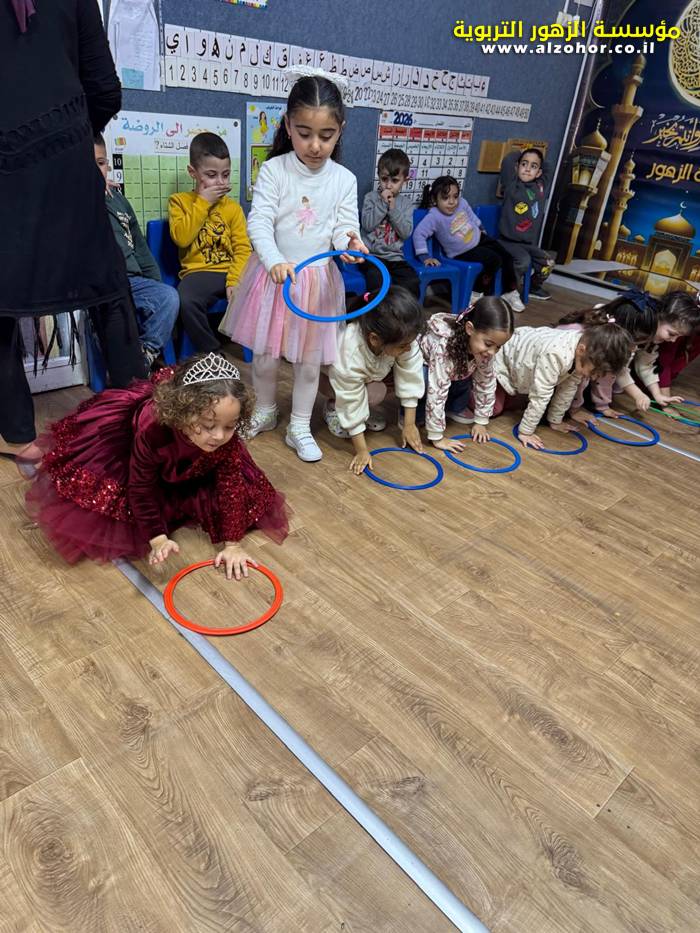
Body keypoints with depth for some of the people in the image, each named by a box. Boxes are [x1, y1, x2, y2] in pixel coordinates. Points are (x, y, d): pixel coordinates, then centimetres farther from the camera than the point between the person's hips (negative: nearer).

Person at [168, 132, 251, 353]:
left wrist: (235, 280, -15)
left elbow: (243, 248, 2)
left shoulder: (233, 208, 13)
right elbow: (181, 238, -8)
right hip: (198, 272, -2)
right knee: (187, 301, -33)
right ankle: (211, 352, -12)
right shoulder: (179, 201, 9)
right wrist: (203, 203, -6)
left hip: (231, 271, 2)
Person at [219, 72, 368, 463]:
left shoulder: (344, 180, -2)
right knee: (266, 355, 10)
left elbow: (345, 226, -4)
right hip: (273, 276, -1)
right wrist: (276, 261, -34)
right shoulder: (274, 170, -8)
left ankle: (300, 427, 25)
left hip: (318, 280, 1)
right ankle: (266, 412, 36)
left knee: (310, 360, 9)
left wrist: (350, 242, -29)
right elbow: (259, 223, -16)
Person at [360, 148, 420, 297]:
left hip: (395, 257, 2)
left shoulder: (406, 203, 9)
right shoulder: (371, 197, 4)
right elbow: (367, 225, -9)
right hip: (372, 255, -2)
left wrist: (393, 208, -8)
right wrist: (383, 203, -11)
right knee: (377, 280, -33)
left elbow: (406, 233, -3)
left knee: (412, 283, -22)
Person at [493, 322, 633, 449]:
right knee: (495, 408, -13)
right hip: (502, 360, -7)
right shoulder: (555, 355, -44)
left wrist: (555, 421, -2)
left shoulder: (583, 356, -20)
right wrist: (525, 432, -32)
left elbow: (569, 388, -8)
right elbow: (540, 396, -38)